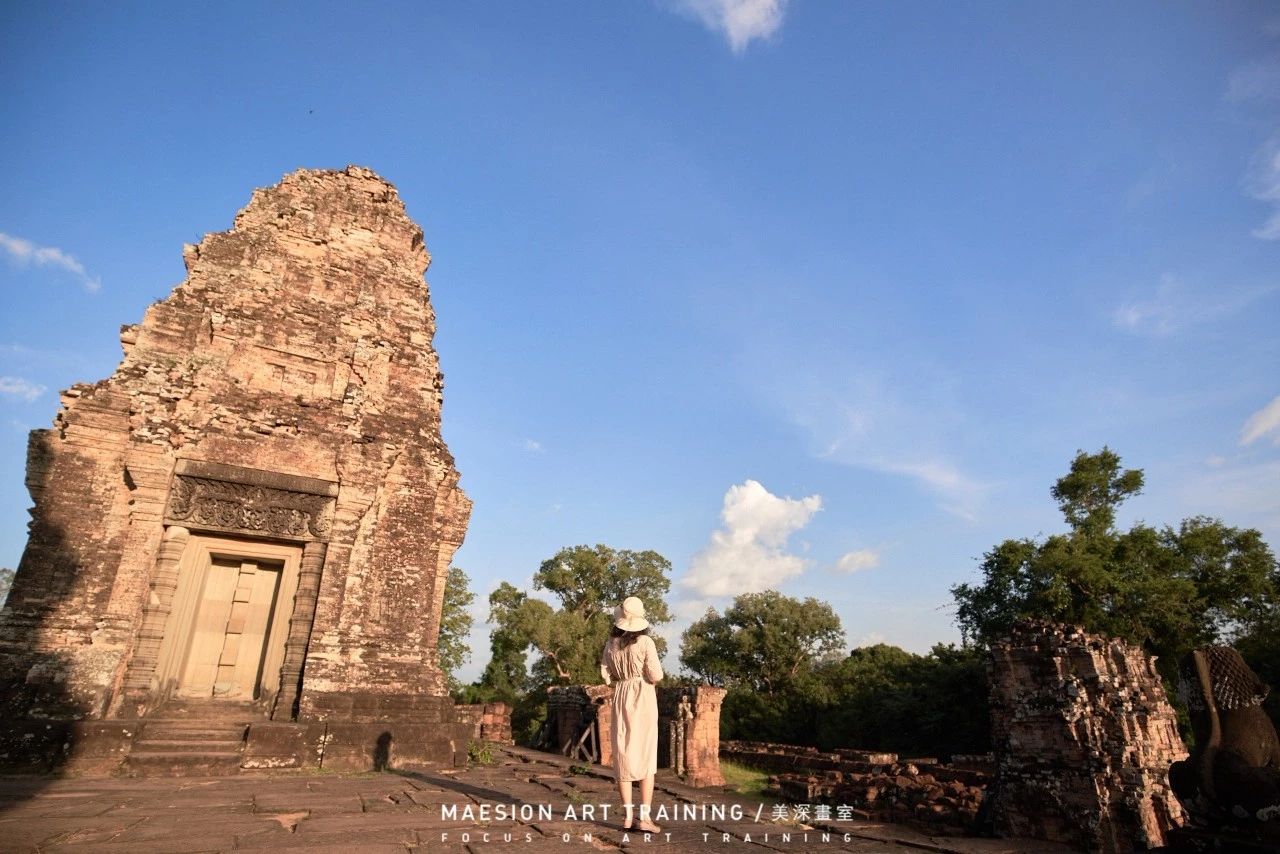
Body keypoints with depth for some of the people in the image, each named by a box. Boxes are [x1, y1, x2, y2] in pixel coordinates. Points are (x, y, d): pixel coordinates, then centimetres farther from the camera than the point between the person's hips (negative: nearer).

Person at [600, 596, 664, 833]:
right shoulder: (645, 642, -13)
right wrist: (645, 676, 7)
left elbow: (606, 675, 4)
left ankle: (627, 816, 11)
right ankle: (645, 817, 0)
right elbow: (656, 676, -14)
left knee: (623, 755, 9)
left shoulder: (611, 643, -1)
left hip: (621, 697, 4)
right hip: (643, 697, -3)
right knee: (646, 756, 3)